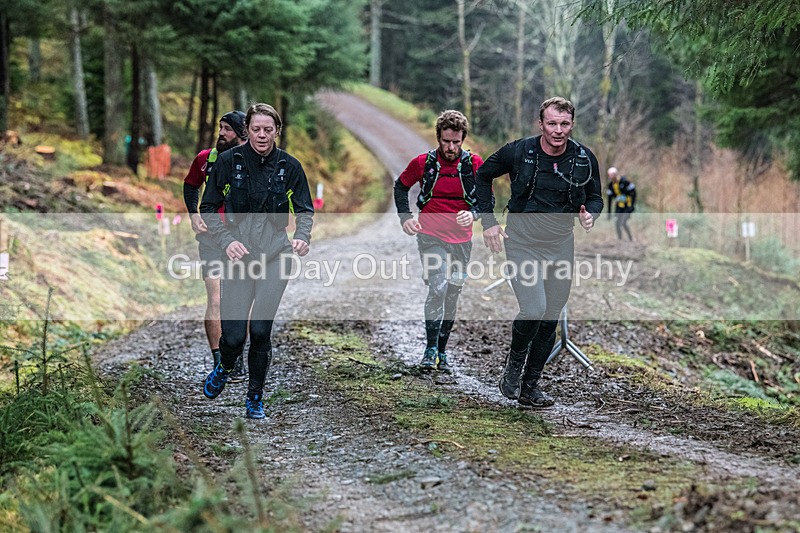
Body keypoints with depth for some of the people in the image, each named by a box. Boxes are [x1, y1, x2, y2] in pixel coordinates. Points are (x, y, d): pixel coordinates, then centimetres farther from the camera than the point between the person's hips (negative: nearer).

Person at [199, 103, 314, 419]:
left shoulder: (289, 166, 1)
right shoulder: (229, 161, -2)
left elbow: (305, 210, 9)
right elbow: (208, 208, 3)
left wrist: (302, 237, -12)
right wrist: (227, 240, -12)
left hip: (275, 256, 1)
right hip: (238, 256, 0)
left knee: (261, 330, -6)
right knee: (233, 335, -6)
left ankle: (255, 398, 14)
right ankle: (225, 369, 30)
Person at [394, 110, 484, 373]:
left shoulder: (474, 163, -3)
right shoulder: (423, 162, -5)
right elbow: (401, 186, 12)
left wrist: (473, 213, -17)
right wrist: (405, 216, -1)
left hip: (461, 239, 3)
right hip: (431, 236, -3)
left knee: (452, 297, 10)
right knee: (438, 288, -20)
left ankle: (442, 352, 23)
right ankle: (430, 349, -12)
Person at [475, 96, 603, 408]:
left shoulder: (585, 159, -4)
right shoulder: (519, 152, -11)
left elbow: (595, 197, 13)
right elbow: (483, 175, 5)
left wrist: (590, 214, -11)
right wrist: (488, 221, -1)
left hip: (561, 245, 4)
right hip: (522, 243, -4)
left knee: (551, 318, 7)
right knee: (534, 310, -20)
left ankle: (530, 384, 22)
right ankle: (514, 364, 9)